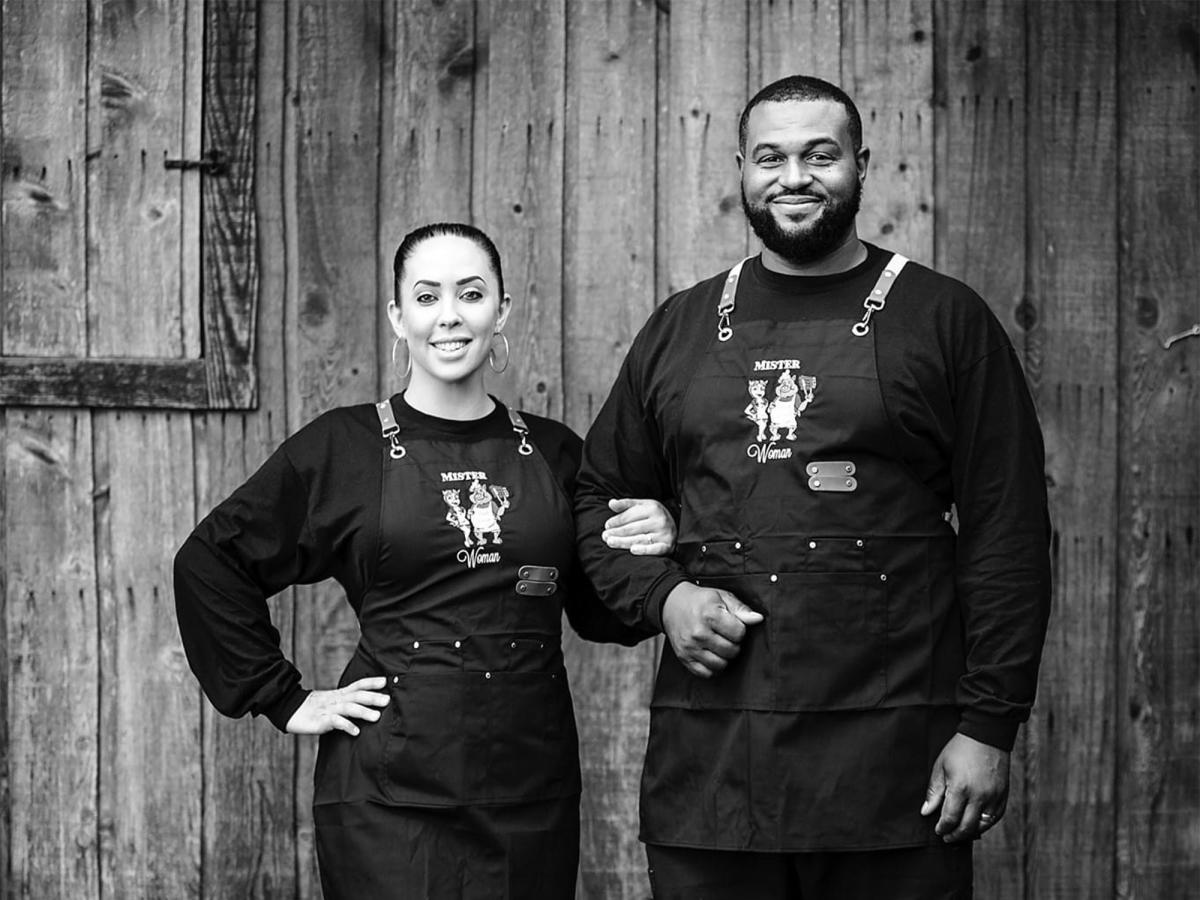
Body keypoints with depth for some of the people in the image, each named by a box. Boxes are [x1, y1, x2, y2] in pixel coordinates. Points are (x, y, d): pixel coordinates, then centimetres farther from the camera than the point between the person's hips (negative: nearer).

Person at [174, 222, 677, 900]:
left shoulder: (555, 453, 9)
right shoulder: (343, 447, 1)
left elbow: (597, 617, 16)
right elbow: (209, 564, 5)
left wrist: (653, 549, -3)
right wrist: (287, 701, 1)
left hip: (532, 788, 3)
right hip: (389, 793, -3)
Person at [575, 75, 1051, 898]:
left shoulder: (943, 320, 3)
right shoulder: (679, 329, 14)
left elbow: (1008, 536, -1)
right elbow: (601, 497, 20)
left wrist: (989, 726, -8)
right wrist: (662, 596, -1)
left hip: (894, 758, -3)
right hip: (707, 760, 3)